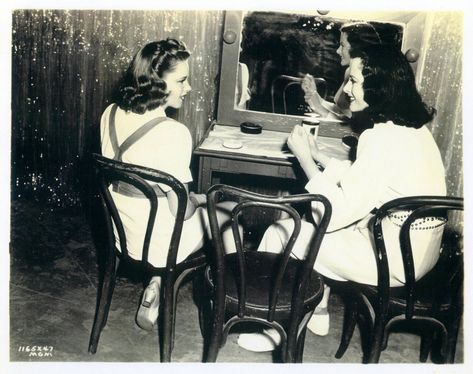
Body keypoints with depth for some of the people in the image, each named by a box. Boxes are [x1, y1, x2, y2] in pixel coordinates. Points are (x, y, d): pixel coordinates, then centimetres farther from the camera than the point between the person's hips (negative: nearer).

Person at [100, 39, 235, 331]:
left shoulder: (112, 114, -5)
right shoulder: (173, 133, -27)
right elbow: (181, 210, -23)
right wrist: (196, 199, 0)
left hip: (121, 231, 7)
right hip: (157, 242, -6)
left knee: (203, 202, 28)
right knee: (229, 211, 17)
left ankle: (159, 285, 21)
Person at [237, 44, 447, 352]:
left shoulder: (383, 138, -25)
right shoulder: (413, 127, 4)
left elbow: (336, 212, -23)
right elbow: (359, 180, 10)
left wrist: (303, 156, -14)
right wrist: (317, 154, 7)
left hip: (395, 258, -9)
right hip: (418, 247, 10)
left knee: (281, 233, 0)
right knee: (304, 225, 21)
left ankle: (271, 330, 19)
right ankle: (315, 315, 30)